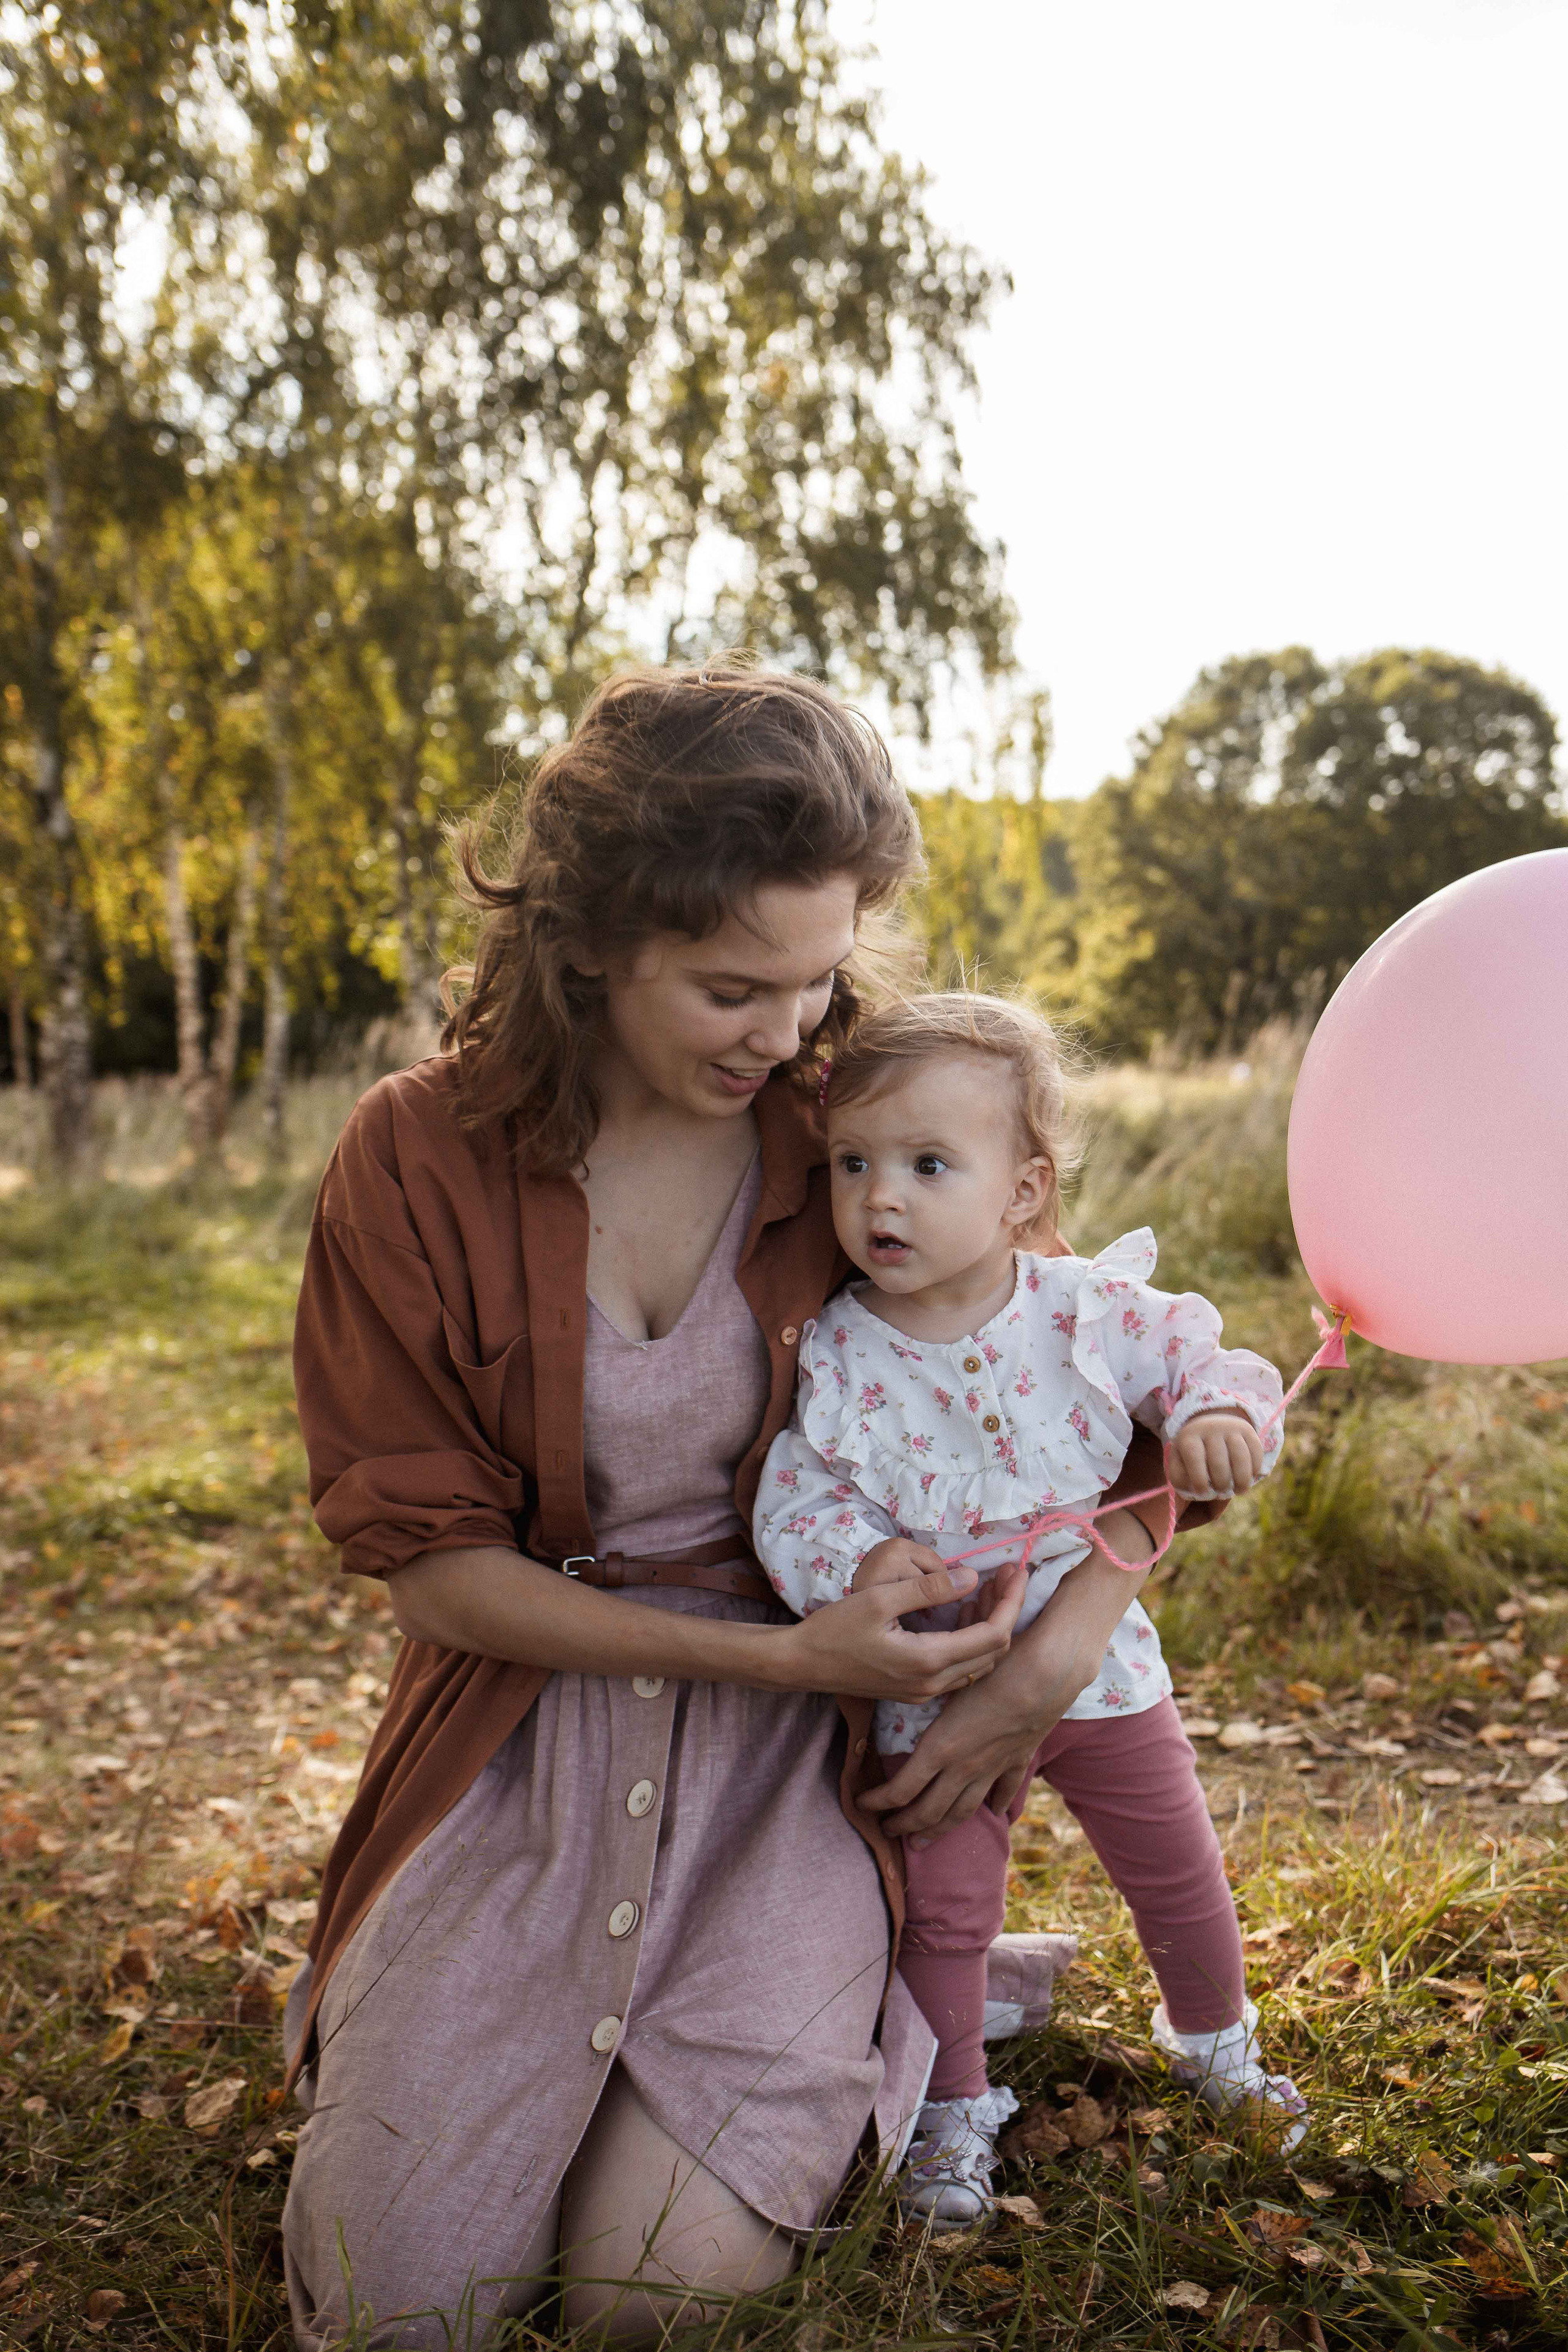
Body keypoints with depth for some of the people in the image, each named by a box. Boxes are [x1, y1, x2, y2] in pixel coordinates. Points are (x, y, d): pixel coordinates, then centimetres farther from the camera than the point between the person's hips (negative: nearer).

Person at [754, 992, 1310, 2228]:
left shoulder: (1093, 1312, -14)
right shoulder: (833, 1359, -16)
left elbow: (1210, 1363, -5)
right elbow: (796, 1499, -13)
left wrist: (1220, 1419, -27)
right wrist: (855, 1560, -34)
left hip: (1100, 1662, 2)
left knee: (1181, 1874, 18)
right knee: (944, 1907, 8)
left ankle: (1217, 2042, 48)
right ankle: (952, 2116, 34)